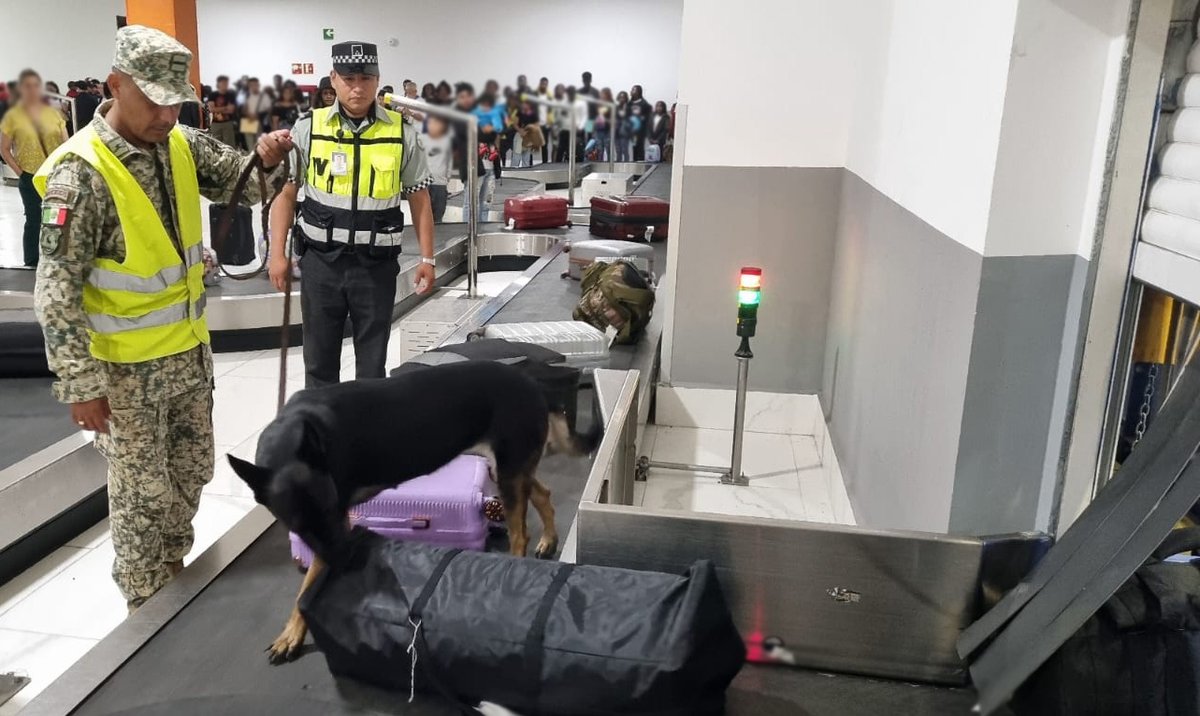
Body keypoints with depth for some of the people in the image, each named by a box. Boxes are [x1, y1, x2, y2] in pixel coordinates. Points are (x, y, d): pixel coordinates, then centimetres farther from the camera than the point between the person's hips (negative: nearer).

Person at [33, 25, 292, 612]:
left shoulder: (181, 144, -2)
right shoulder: (81, 172, -22)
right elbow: (56, 290, -20)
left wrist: (266, 160, -19)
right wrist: (81, 385, -20)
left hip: (190, 351, 7)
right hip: (128, 368, -7)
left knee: (191, 474, 20)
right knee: (143, 493, 8)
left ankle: (174, 575, 42)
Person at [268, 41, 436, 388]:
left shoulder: (402, 133, -2)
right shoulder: (308, 128, -2)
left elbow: (419, 199, 6)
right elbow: (285, 193, 5)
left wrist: (427, 258, 3)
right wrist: (277, 254, 1)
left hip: (377, 262, 0)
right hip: (321, 260, 1)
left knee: (373, 362, 11)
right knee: (319, 360, 12)